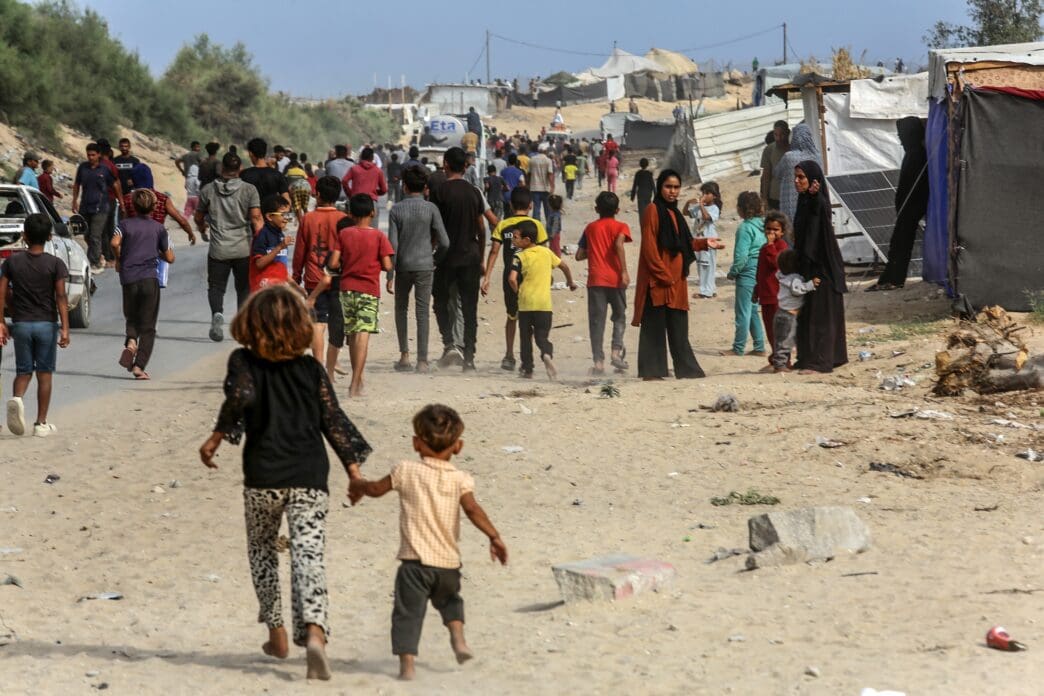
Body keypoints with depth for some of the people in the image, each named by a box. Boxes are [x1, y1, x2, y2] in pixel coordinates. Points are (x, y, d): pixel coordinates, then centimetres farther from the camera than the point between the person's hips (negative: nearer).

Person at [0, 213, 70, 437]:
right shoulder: (55, 264, -7)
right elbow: (61, 297, -13)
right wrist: (65, 328, -14)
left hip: (20, 324, 1)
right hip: (47, 324, -1)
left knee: (23, 371, 12)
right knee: (44, 373, 8)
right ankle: (41, 423, 8)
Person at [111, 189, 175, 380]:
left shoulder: (125, 224, 6)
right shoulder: (159, 228, 9)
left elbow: (115, 243, -13)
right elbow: (169, 258, 12)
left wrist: (118, 260, 5)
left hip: (129, 278, 1)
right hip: (150, 278, -1)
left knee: (131, 318, 19)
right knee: (148, 326, 4)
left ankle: (131, 342, -13)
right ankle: (139, 366, -7)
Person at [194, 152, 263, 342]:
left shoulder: (208, 190, 1)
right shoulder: (249, 190, -5)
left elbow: (199, 217, 13)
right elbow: (256, 218, -13)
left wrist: (202, 229, 35)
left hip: (218, 250, 0)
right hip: (244, 248, 0)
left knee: (216, 286, 8)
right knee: (244, 287, 14)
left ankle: (217, 313, -19)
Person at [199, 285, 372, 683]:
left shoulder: (244, 362, 1)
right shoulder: (312, 370, 7)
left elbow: (240, 394, -19)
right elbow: (333, 420, 6)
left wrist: (217, 437, -10)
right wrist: (353, 468, 13)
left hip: (263, 477, 0)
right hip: (310, 477, 0)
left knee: (262, 550, 21)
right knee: (309, 554, -7)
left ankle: (277, 634, 25)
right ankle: (313, 629, -29)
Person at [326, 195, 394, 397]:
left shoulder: (344, 233, 1)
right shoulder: (378, 236, -4)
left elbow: (333, 263, -5)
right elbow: (387, 266, -8)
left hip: (347, 289, 3)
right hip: (370, 290, -3)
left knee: (352, 335, 15)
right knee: (363, 335, -9)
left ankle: (358, 380, 25)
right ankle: (355, 384, -19)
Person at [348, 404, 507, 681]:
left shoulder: (406, 471, -2)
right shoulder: (460, 479, -2)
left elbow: (375, 489, 9)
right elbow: (473, 509, -16)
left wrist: (356, 486, 29)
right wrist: (494, 536, -16)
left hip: (415, 560, -3)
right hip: (449, 562, 3)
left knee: (408, 612, 0)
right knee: (449, 600, 30)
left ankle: (406, 664, -10)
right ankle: (458, 637, 11)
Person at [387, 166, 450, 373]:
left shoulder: (397, 209, -3)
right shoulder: (431, 209, -5)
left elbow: (392, 244, -5)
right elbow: (444, 242, -7)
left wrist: (390, 276, -2)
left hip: (403, 266, 1)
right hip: (424, 266, -1)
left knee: (401, 309, 18)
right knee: (422, 313, 2)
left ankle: (404, 355, 11)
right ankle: (422, 360, -1)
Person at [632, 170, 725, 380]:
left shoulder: (674, 213, 19)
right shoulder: (652, 211, -7)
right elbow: (649, 248, -14)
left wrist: (705, 243, 13)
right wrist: (663, 275, -18)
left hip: (676, 280, 8)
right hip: (657, 281, -8)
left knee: (678, 329, 11)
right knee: (654, 328, -5)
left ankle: (687, 370, 14)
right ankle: (651, 371, -3)